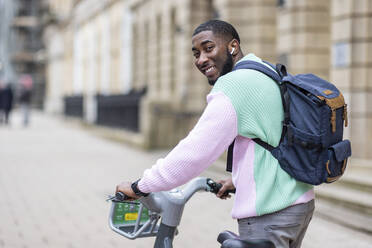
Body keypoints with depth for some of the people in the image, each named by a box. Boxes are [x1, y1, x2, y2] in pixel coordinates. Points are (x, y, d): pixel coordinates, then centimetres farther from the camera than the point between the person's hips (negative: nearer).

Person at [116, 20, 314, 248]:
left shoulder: (233, 86, -17)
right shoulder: (272, 76, 13)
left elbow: (193, 152, -20)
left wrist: (139, 187, -11)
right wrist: (239, 179, 32)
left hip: (268, 216, -10)